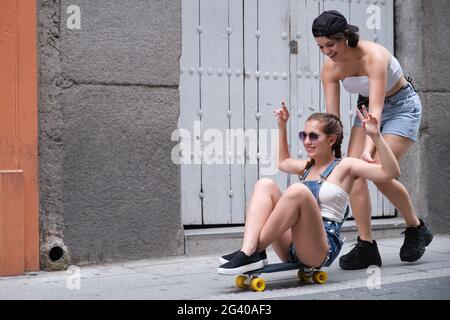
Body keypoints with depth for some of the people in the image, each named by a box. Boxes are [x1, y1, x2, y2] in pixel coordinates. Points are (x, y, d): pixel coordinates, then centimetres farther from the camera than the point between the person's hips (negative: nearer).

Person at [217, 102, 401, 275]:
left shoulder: (344, 166, 3)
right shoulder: (307, 167, 22)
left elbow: (391, 172, -7)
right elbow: (283, 162, 45)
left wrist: (375, 136, -16)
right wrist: (282, 126, 39)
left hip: (321, 250, -7)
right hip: (290, 249, 7)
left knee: (298, 190, -30)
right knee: (265, 184, -8)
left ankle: (254, 251, -27)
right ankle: (248, 250, -30)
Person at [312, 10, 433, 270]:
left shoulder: (374, 56, -32)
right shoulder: (330, 68, -14)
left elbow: (376, 109, -40)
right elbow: (332, 117, -12)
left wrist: (369, 148, -50)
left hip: (401, 105, -6)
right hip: (366, 106, 6)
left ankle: (417, 229, 8)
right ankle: (366, 246, -5)